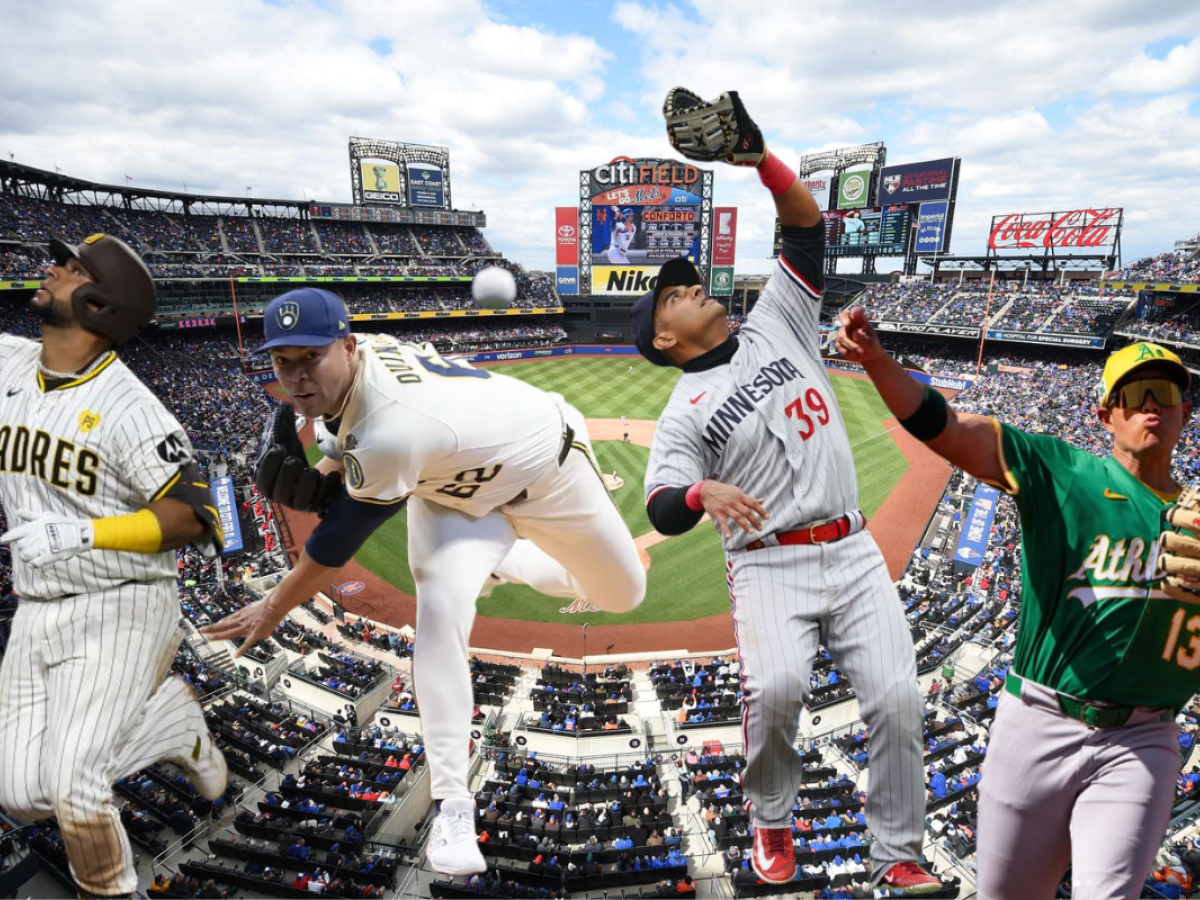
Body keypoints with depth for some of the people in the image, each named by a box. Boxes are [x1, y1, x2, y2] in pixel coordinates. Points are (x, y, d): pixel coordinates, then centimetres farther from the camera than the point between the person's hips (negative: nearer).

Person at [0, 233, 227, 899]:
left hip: (121, 612, -7)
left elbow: (189, 517, -19)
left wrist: (81, 533, -26)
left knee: (70, 787, -10)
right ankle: (168, 718, 26)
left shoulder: (127, 406, -18)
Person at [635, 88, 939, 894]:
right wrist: (703, 494, -35)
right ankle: (772, 823, 8)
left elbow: (808, 228, 7)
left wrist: (758, 155, -5)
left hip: (854, 551, 4)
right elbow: (663, 510, -12)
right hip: (770, 564, -3)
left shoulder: (776, 325, 11)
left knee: (898, 698, -3)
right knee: (776, 684, -25)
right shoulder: (685, 412, -1)